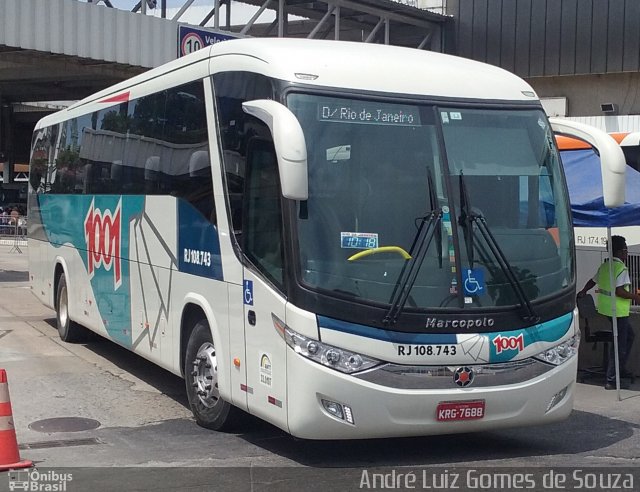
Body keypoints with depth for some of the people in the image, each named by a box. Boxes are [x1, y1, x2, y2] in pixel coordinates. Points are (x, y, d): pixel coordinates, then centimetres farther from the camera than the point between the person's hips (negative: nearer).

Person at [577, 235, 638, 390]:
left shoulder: (604, 265, 9)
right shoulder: (621, 268, -16)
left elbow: (592, 281, 19)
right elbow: (619, 291, -23)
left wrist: (583, 291, 31)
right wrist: (635, 297, -13)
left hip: (605, 307, 9)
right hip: (617, 310, -9)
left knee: (629, 335, 24)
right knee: (619, 344, -4)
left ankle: (619, 369, 28)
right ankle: (611, 380, -3)